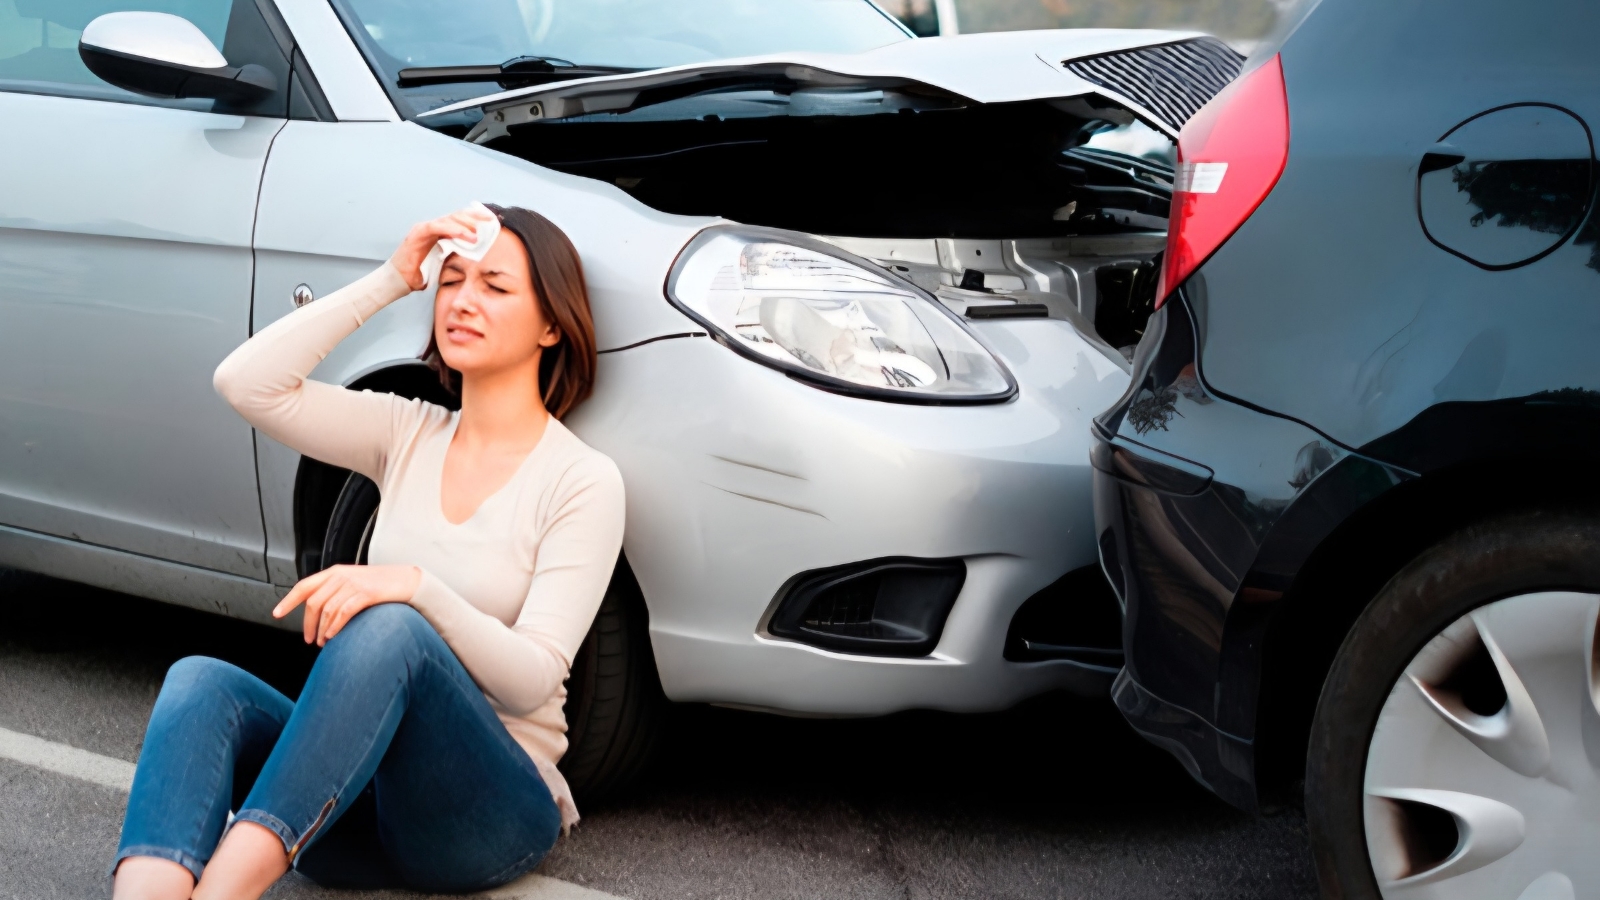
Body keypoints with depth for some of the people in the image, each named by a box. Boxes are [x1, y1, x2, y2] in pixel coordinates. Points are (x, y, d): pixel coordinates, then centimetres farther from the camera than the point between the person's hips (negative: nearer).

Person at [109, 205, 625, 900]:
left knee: (389, 629, -35)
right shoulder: (408, 434, 13)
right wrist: (391, 281, 0)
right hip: (360, 798, 5)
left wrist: (415, 587, -30)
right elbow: (246, 382, 0)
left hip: (496, 810, -5)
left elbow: (533, 681, -13)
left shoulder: (583, 480, -3)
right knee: (200, 680, -25)